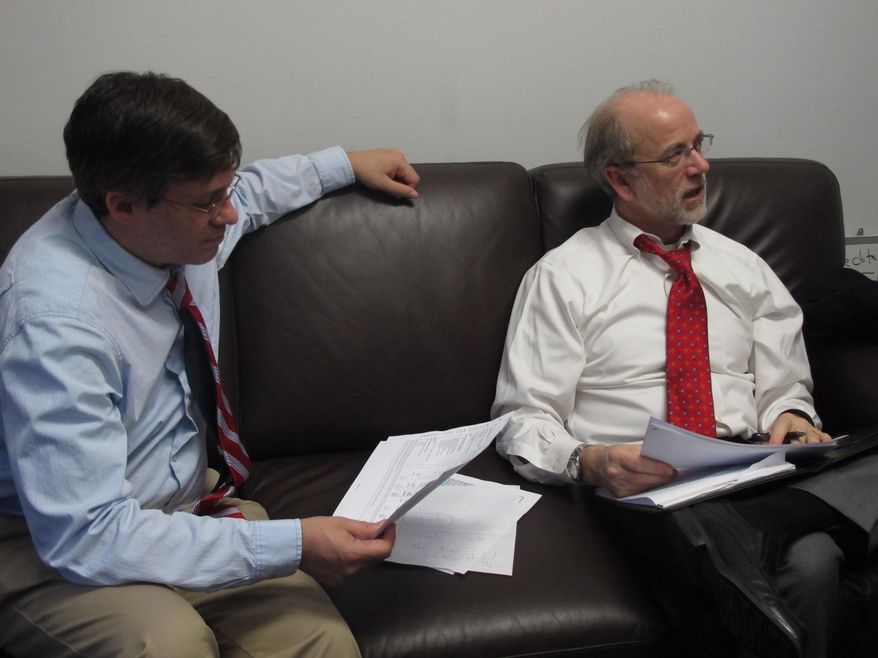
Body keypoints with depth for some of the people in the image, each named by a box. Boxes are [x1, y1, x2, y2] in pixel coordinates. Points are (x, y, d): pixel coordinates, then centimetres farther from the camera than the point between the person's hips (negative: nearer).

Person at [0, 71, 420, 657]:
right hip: (52, 546, -5)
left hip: (186, 506, 6)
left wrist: (347, 163, 24)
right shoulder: (54, 318, -30)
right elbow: (86, 536, -32)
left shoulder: (185, 222, -6)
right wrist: (292, 545, -33)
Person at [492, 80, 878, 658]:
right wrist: (589, 462, -20)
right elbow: (523, 421, 1)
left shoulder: (743, 268, 20)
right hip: (633, 483, -3)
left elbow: (784, 385, 21)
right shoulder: (563, 277, 6)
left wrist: (791, 416, -4)